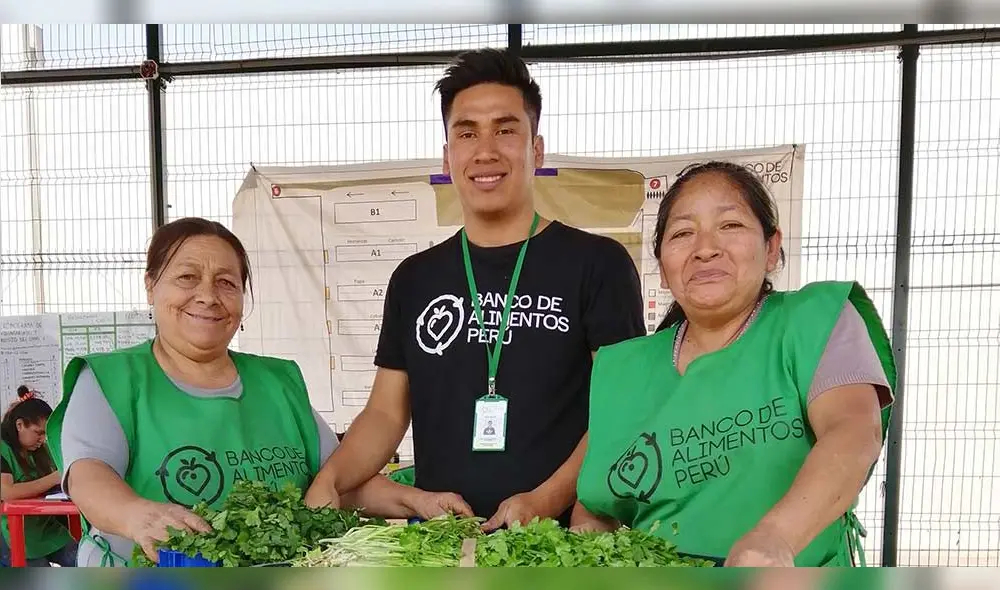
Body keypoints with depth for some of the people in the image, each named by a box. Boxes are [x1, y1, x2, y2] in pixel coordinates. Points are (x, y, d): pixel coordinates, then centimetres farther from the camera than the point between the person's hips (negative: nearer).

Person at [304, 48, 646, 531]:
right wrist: (328, 481, -5)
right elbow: (386, 413, 11)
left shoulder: (597, 264, -1)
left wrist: (546, 501, -17)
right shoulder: (414, 278, 10)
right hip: (436, 535, 3)